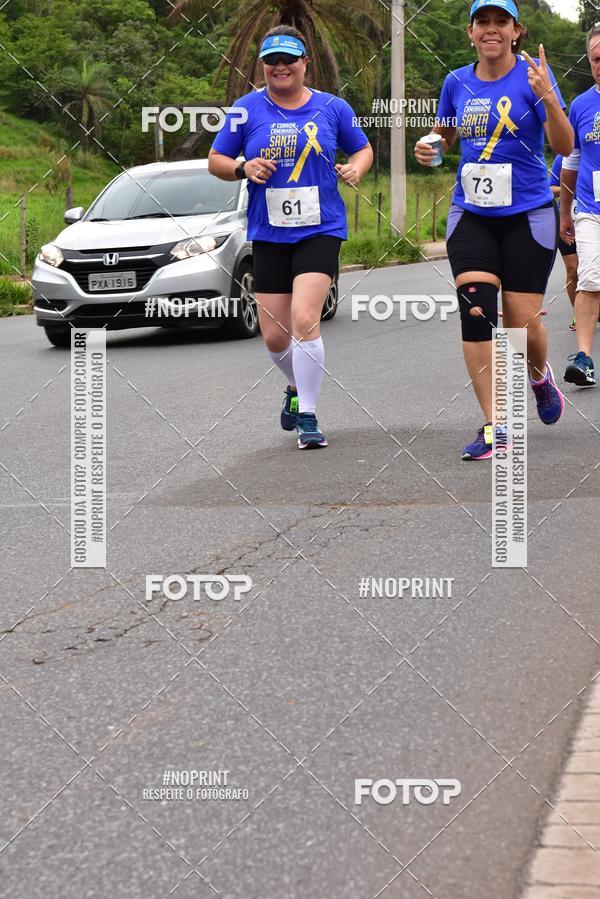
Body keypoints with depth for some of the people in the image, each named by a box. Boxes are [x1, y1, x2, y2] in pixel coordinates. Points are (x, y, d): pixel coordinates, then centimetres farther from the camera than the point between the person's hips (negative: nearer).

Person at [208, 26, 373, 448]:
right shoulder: (248, 108, 2)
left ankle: (308, 416, -9)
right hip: (268, 235, 2)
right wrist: (243, 168, -12)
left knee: (304, 320, -20)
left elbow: (363, 148, 16)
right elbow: (216, 160, 8)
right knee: (275, 336, 6)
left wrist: (356, 168, -6)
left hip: (320, 229, -2)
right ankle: (298, 386, 39)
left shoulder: (333, 108, 2)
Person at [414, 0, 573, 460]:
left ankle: (539, 375, 35)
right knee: (476, 312, -13)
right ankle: (494, 429, -8)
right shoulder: (457, 82, 5)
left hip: (528, 215, -3)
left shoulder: (533, 73, -6)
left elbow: (565, 147, -13)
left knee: (523, 322, -2)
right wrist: (427, 148, -1)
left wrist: (548, 98, -29)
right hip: (471, 214, 3)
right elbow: (444, 137, 22)